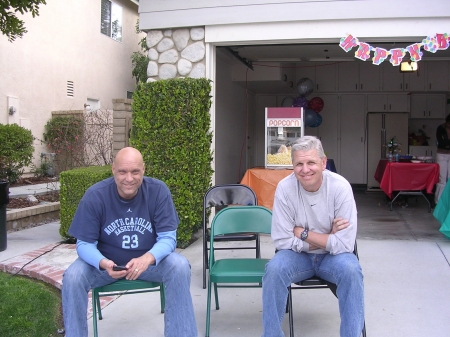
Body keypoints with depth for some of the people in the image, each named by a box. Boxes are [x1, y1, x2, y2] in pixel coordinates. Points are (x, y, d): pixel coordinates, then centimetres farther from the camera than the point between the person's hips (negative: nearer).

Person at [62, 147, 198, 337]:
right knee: (72, 277, -26)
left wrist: (147, 259, -38)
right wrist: (103, 263, -36)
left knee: (180, 267, -27)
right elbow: (84, 243, -13)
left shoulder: (158, 191, -17)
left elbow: (168, 237, -16)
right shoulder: (95, 196, -17)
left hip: (149, 260, 0)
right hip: (106, 262, 0)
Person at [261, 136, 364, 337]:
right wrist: (327, 238, -18)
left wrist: (302, 232, -19)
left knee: (351, 269, -31)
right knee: (274, 268, -28)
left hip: (332, 257, 0)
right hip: (298, 256, 1)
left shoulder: (340, 187, -19)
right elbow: (282, 241, -16)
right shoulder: (284, 188, -16)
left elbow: (344, 245, -22)